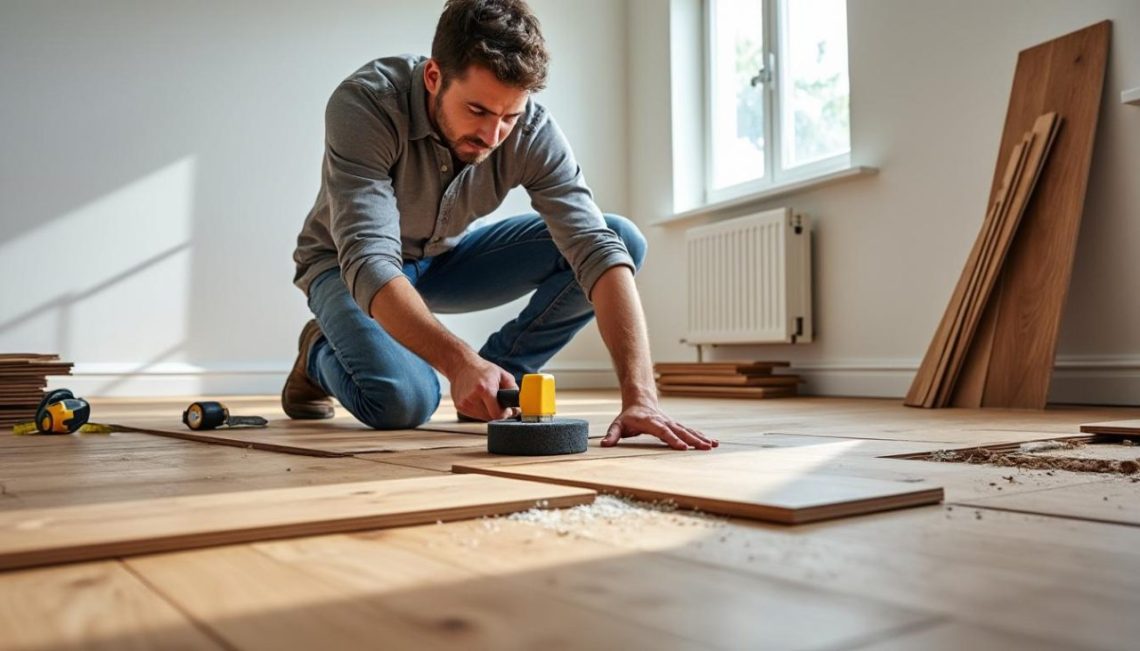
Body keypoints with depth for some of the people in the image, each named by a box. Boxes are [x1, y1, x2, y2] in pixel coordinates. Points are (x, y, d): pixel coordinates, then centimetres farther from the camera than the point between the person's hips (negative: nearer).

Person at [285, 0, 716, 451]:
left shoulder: (532, 131, -24)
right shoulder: (363, 105, -33)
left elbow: (598, 250, -32)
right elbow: (369, 262, -41)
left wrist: (640, 396, -44)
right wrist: (460, 362, -57)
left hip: (446, 258, 3)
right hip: (346, 268, -3)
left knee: (623, 238, -16)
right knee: (402, 400, -34)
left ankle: (499, 374, -3)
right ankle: (321, 353, 2)